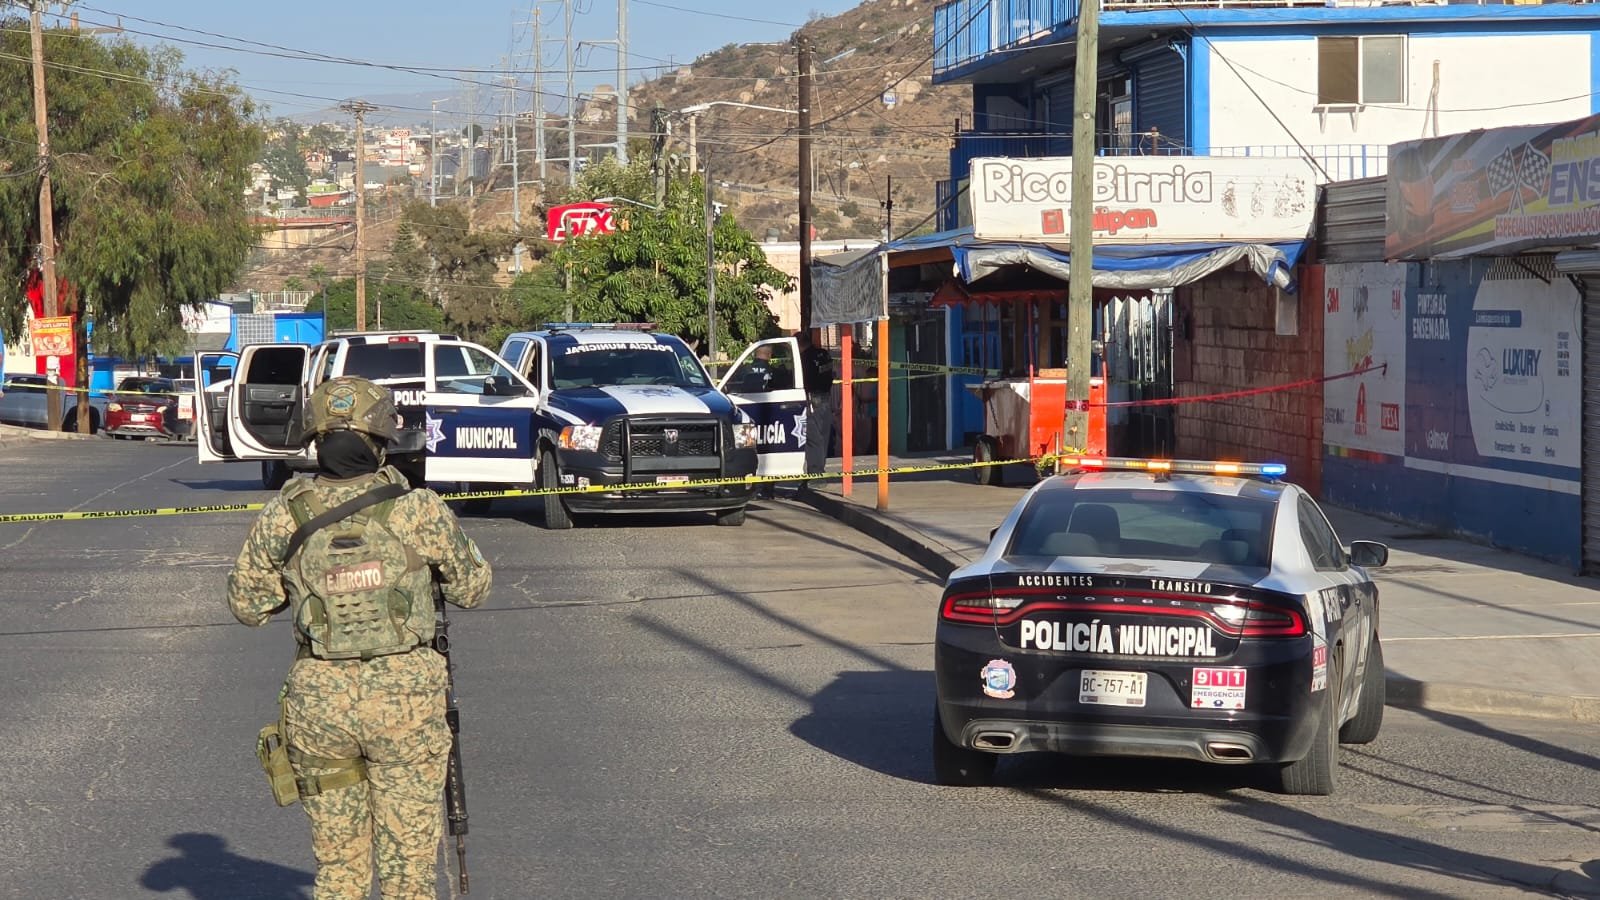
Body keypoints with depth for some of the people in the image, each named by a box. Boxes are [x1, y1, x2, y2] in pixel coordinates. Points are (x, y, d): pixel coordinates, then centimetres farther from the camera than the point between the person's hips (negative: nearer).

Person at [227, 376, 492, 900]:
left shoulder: (284, 516, -5)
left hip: (319, 699, 2)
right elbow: (471, 589, 3)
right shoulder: (418, 510, -11)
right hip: (405, 698, -2)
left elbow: (246, 604, 7)